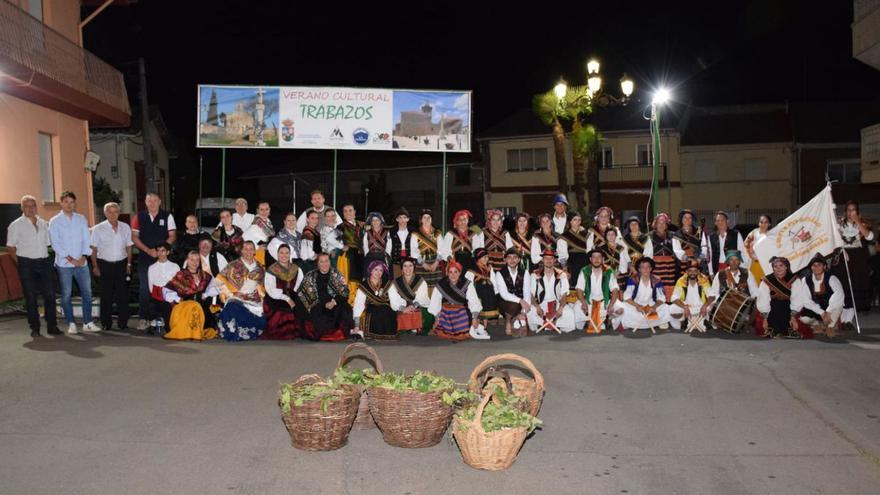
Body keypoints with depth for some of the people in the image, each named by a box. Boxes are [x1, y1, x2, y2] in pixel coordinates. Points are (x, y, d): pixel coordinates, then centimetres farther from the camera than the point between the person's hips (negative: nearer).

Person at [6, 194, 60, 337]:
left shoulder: (44, 224, 13)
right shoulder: (16, 225, 1)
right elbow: (10, 247, 1)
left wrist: (44, 257, 7)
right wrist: (20, 264, -5)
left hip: (44, 262, 3)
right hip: (27, 265, -3)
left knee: (50, 294, 1)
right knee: (30, 297, 2)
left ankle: (52, 326, 9)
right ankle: (34, 328, 10)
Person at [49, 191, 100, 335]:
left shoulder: (81, 219, 10)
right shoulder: (55, 221, 1)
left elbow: (86, 239, 7)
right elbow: (55, 243, -5)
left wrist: (84, 256, -6)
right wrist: (70, 259, -11)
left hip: (82, 262, 3)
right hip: (64, 263, -3)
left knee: (87, 292, 3)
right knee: (66, 294, 1)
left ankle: (88, 323, 10)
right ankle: (71, 324, 9)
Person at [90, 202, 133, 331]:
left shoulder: (125, 227, 7)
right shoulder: (98, 229, -1)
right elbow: (93, 249, 0)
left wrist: (129, 264, 7)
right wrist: (95, 266, -4)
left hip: (121, 264, 2)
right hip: (104, 264, -2)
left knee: (122, 294, 2)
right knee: (106, 296, 2)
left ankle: (122, 323, 10)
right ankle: (106, 323, 11)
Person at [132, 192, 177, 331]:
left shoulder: (167, 216, 3)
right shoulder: (139, 217, 7)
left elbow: (172, 236, 2)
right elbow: (134, 237, 5)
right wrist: (148, 250, -8)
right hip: (144, 257, 1)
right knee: (144, 288, 0)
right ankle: (144, 318, 6)